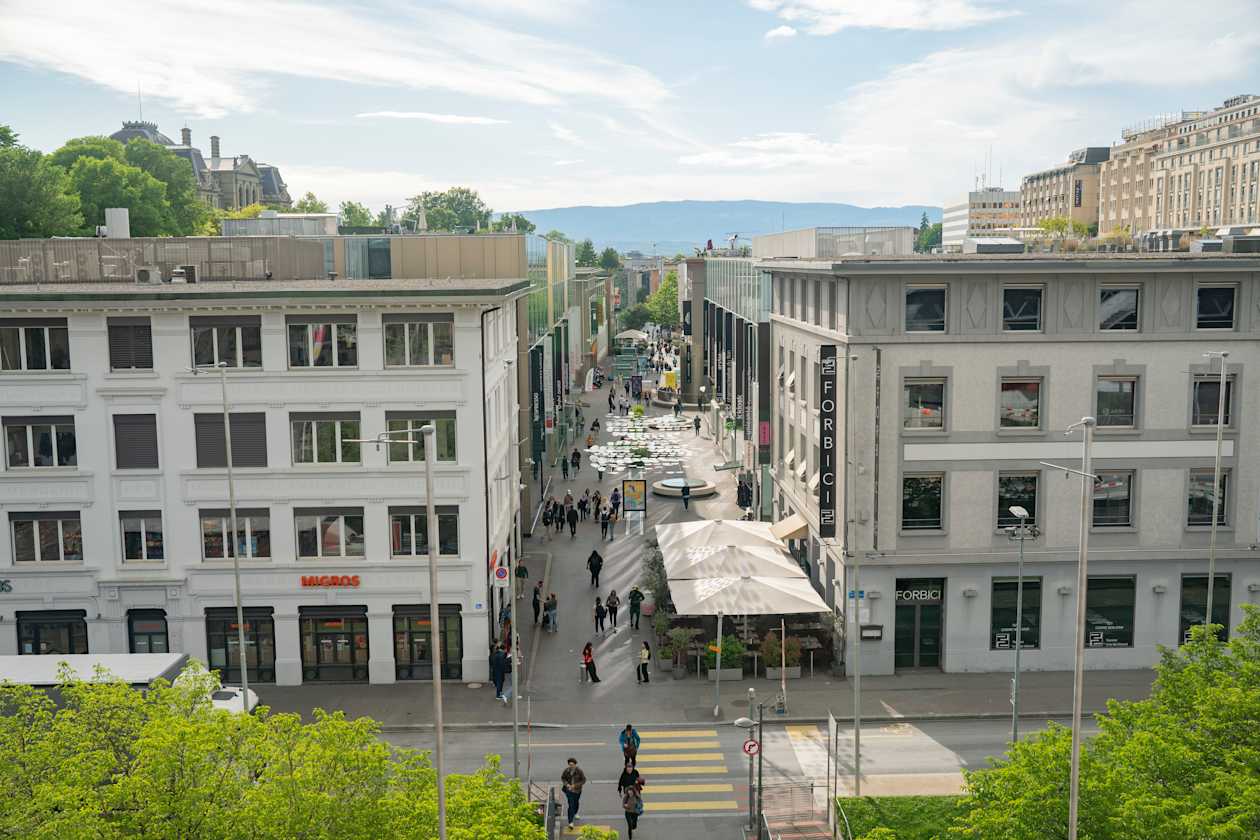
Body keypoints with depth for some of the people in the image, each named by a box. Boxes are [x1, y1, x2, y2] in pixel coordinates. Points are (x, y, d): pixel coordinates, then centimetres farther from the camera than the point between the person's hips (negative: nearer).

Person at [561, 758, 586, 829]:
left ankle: (575, 813, 56)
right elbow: (563, 778, 0)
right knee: (571, 805, -12)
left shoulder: (579, 771, -20)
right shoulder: (566, 770, -14)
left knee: (576, 802, 26)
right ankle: (571, 822, -10)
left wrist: (575, 785, -24)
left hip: (577, 789, 1)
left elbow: (583, 780, -14)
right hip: (569, 789, -1)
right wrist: (567, 784, -18)